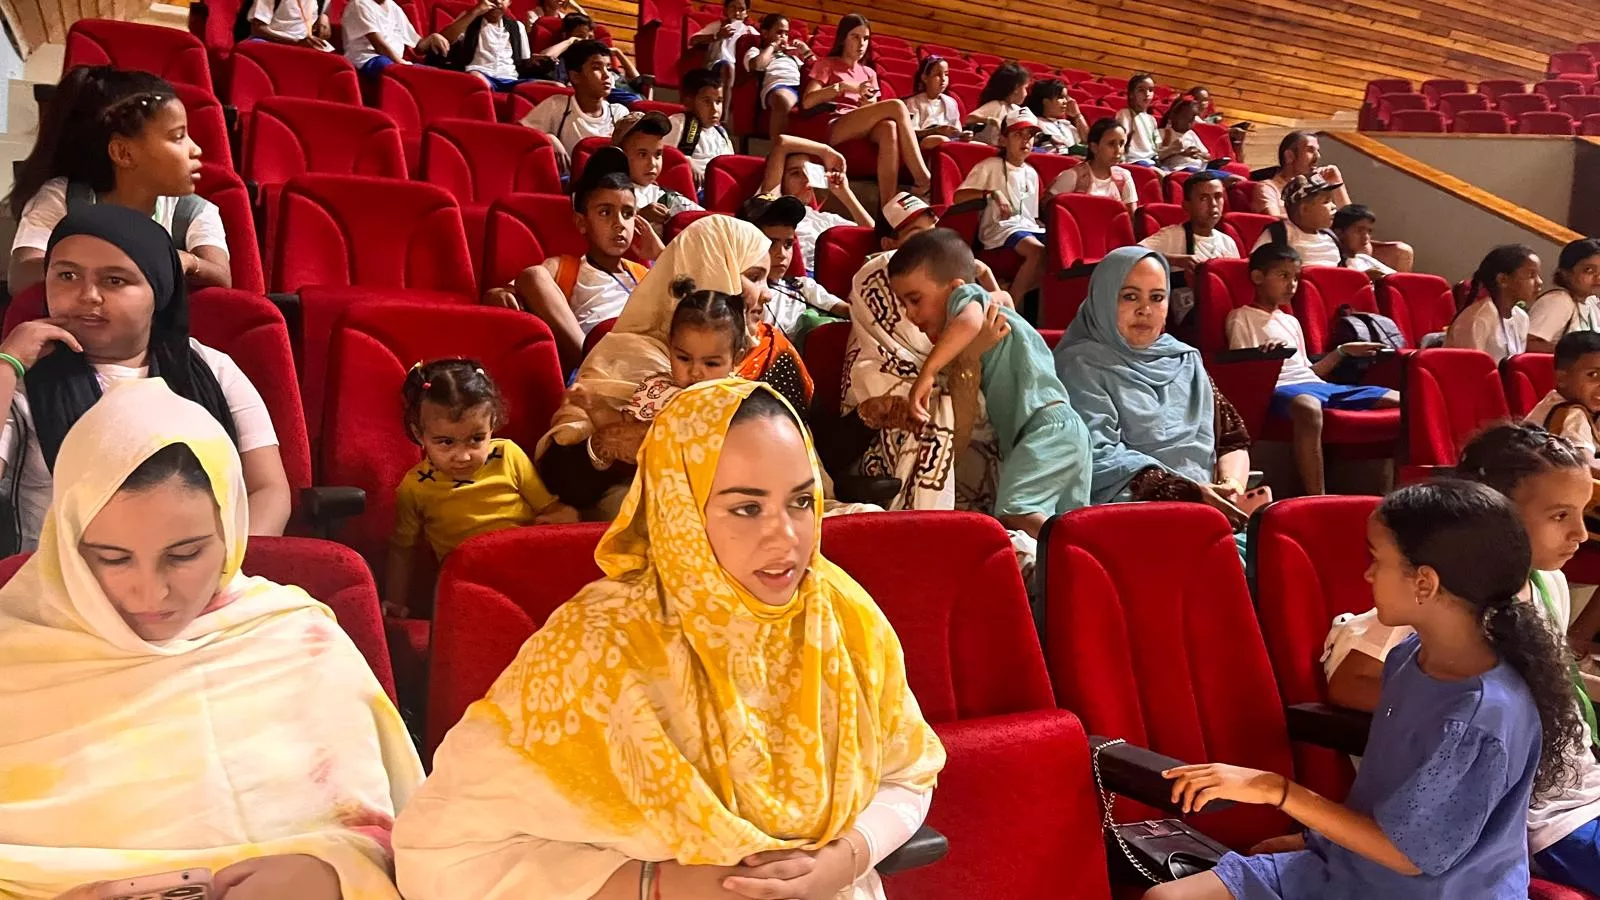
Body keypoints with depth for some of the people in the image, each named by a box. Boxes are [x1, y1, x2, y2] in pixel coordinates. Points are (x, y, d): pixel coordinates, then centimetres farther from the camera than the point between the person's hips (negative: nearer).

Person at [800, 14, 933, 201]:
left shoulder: (869, 73, 28)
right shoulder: (827, 64, 14)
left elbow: (873, 114, 19)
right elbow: (807, 102, -3)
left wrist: (869, 104, -4)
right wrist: (844, 86, -10)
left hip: (864, 130, 4)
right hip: (833, 128, -4)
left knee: (889, 127, -36)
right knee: (896, 106, -27)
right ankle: (924, 182, -34)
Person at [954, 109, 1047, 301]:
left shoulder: (1031, 173, 19)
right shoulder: (990, 166, 1)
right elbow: (958, 196, -11)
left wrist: (1045, 227, 5)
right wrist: (992, 193, -22)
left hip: (1029, 227, 6)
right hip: (1001, 228, -6)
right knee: (1038, 251, -35)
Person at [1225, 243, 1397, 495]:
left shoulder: (1291, 322, 30)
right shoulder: (1241, 318, 7)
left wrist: (1343, 351, 26)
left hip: (1317, 384, 8)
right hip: (1279, 388, -8)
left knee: (1400, 400, -9)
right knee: (1308, 407, -45)